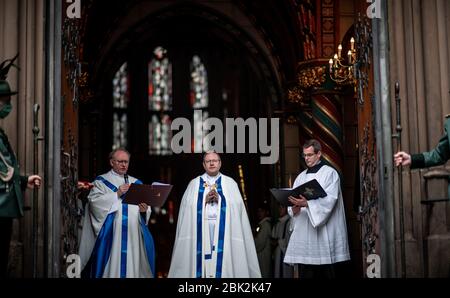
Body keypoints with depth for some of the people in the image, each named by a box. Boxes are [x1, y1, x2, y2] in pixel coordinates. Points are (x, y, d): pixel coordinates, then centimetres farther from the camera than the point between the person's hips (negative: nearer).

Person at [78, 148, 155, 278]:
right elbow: (94, 201, -8)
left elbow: (146, 207, 12)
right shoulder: (101, 181, 7)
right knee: (112, 266, -7)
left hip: (133, 234, 3)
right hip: (111, 234, -3)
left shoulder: (137, 183, 18)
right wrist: (117, 194, -16)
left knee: (132, 265, 1)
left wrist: (144, 210, -10)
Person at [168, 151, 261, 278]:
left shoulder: (230, 183, 12)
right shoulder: (194, 183, 13)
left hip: (223, 228, 0)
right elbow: (188, 207, 3)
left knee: (223, 256, -9)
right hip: (200, 227, 1)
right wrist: (205, 200, -8)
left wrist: (219, 199, -10)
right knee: (202, 257, -7)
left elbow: (237, 206, 1)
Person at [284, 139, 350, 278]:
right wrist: (294, 208, -11)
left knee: (328, 272, -4)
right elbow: (292, 200, 13)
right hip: (304, 232, 5)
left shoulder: (329, 173, 1)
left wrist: (307, 204, -26)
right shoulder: (301, 177, 18)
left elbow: (329, 199, -13)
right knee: (305, 272, 0)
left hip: (325, 232, -5)